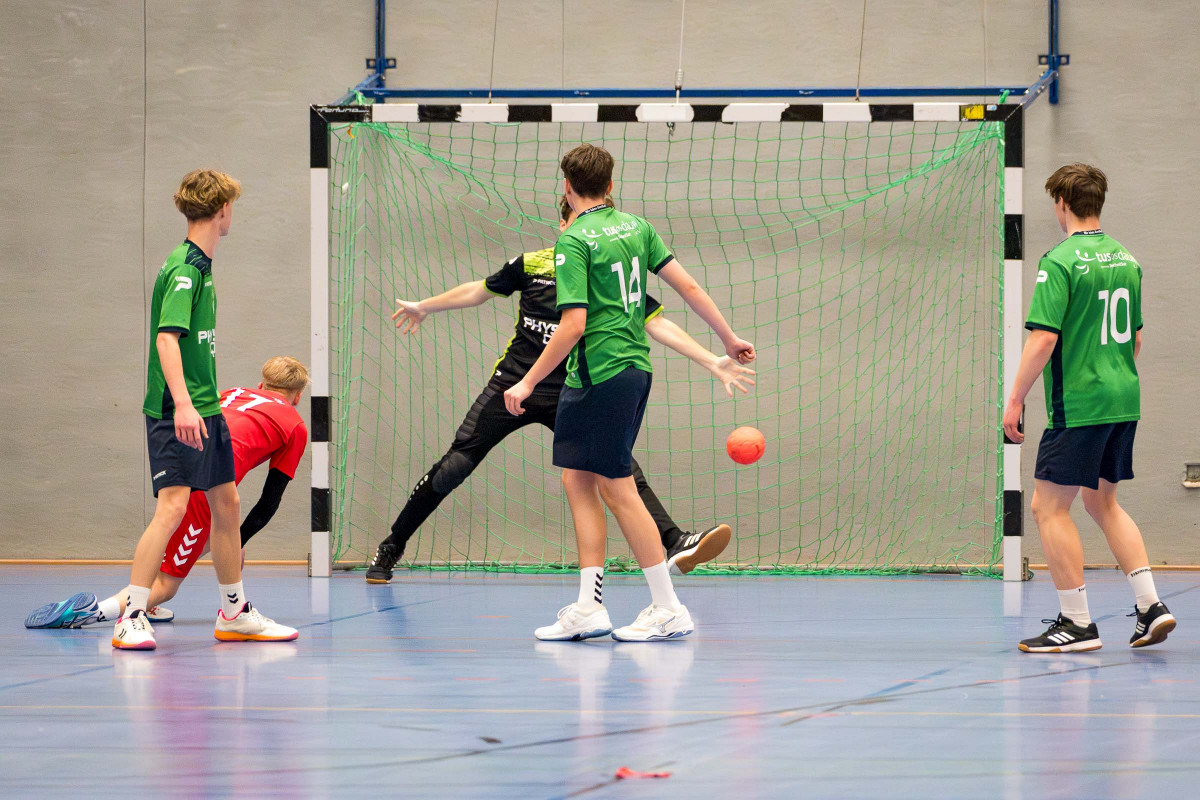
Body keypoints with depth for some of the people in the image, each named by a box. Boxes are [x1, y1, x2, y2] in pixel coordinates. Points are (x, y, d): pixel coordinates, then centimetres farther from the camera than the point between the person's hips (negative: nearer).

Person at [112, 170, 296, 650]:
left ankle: (235, 614, 24)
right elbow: (166, 337, -25)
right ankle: (131, 619, -14)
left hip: (206, 409, 10)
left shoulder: (201, 266, 15)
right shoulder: (184, 268, -15)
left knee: (226, 503, 14)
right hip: (176, 412, -10)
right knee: (173, 505, -16)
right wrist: (182, 403, -34)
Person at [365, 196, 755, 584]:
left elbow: (658, 324, -2)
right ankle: (391, 547, 13)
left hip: (570, 397, 0)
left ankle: (675, 545, -29)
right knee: (453, 467, -2)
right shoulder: (532, 264, 0)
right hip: (513, 384, 0)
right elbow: (480, 291, 15)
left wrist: (713, 362, -11)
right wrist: (425, 307, 24)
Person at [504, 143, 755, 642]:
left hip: (600, 374, -8)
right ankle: (589, 609, 8)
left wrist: (528, 382, -12)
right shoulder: (635, 226, 9)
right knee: (578, 480, 11)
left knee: (617, 490, -2)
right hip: (634, 367, 8)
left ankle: (669, 609, 2)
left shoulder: (574, 240, -12)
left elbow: (573, 326, -18)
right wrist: (729, 339, 20)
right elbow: (687, 285, 10)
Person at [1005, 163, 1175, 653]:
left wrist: (1015, 401, -13)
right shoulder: (1126, 259, 11)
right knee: (1103, 502, 19)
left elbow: (1043, 339, -19)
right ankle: (1150, 605, 13)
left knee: (1049, 507, -1)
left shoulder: (1060, 262, -13)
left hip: (1078, 405, -8)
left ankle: (1077, 623, -3)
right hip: (1124, 400, 8)